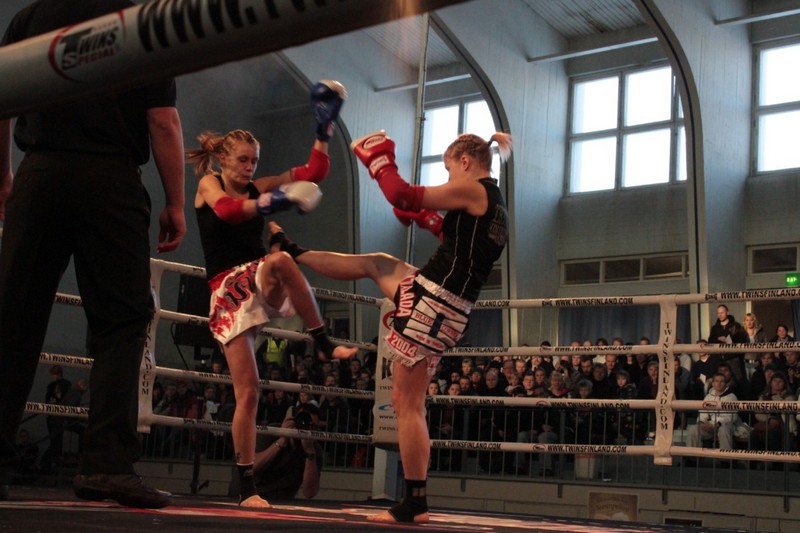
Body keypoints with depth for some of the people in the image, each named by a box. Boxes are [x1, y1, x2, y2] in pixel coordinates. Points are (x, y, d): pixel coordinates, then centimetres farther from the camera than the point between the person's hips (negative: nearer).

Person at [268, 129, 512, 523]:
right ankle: (291, 253, 46)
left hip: (431, 304, -9)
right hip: (447, 308, 10)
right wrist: (428, 220, 24)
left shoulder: (471, 190, -11)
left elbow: (402, 197, -16)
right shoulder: (496, 206, 16)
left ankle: (415, 503, 0)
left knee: (408, 404, -4)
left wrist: (379, 160, 1)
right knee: (375, 264, 27)